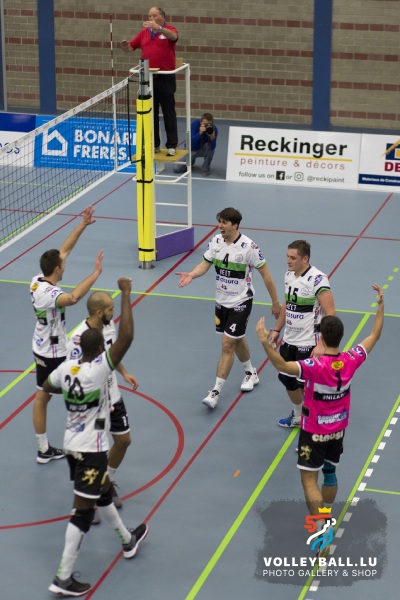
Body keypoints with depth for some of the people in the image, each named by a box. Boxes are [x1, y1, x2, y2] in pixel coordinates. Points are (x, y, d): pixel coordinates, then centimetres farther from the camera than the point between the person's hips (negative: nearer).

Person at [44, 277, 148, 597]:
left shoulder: (66, 367, -3)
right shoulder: (98, 369, -24)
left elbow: (47, 386, 19)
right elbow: (126, 336, -31)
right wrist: (126, 293, -25)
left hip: (73, 445, 9)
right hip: (91, 449, -9)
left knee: (103, 491, 27)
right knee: (83, 511, -3)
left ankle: (128, 540, 48)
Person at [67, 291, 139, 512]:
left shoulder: (109, 325, -6)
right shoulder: (79, 340, -29)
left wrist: (124, 373, 6)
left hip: (113, 397, 7)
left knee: (123, 440, 18)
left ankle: (109, 482, 42)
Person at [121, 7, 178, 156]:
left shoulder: (169, 30, -4)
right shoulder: (144, 32, 10)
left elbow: (173, 36, -28)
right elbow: (130, 47, 12)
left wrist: (158, 28, -45)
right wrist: (125, 45, -12)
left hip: (165, 79, -5)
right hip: (148, 78, 5)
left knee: (169, 113, 1)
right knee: (150, 113, 9)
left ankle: (172, 145, 5)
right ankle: (154, 144, 17)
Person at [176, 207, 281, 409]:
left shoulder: (248, 246, -20)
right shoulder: (216, 241, -4)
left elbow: (265, 273, -13)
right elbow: (205, 263, -1)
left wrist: (275, 302, -9)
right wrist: (191, 275, -24)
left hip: (240, 303, -6)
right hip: (222, 300, 6)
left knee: (227, 345, -9)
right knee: (237, 340, 22)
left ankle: (216, 392, -6)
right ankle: (251, 373, 45)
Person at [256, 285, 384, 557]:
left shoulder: (316, 366, -30)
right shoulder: (351, 361, -14)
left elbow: (283, 366, -44)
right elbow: (375, 335, 1)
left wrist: (266, 344, -56)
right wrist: (381, 304, 7)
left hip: (314, 432, -6)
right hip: (338, 430, 6)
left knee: (309, 479, 1)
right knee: (330, 472, 23)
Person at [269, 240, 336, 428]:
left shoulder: (317, 279, -21)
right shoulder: (289, 274, 4)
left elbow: (330, 314, -23)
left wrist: (322, 345, -28)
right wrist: (277, 329, 19)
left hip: (308, 344, -8)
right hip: (289, 340, 8)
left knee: (305, 384, -1)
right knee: (286, 378, 17)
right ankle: (297, 416, 39)